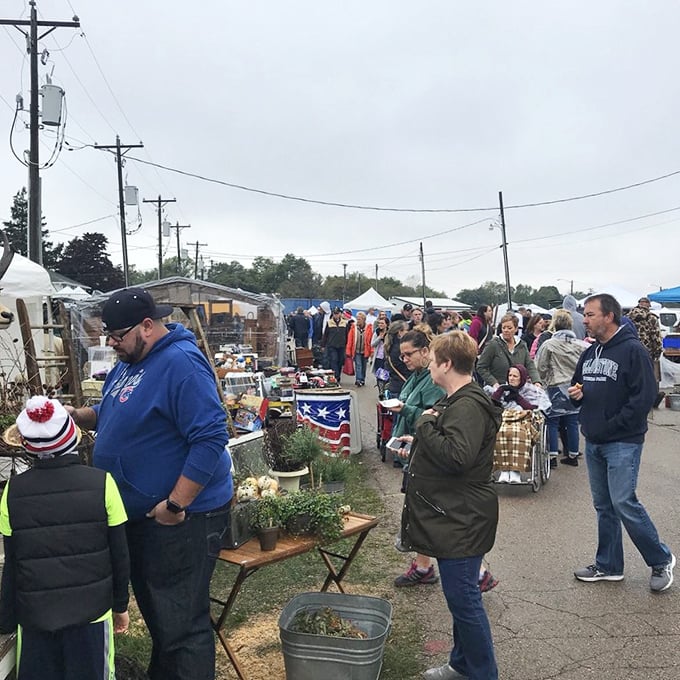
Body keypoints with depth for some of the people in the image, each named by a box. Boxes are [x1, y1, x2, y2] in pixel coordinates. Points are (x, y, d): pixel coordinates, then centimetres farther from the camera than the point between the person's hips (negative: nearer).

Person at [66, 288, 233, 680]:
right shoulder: (130, 361, 7)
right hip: (141, 511, 10)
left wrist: (175, 505, -25)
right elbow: (114, 414, 22)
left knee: (181, 622, 3)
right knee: (154, 609, 24)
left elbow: (210, 439, -27)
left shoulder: (181, 363, -23)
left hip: (182, 516, -10)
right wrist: (79, 416, 1)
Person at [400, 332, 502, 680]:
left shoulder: (469, 406, -22)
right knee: (460, 595, 22)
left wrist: (426, 424, -21)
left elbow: (457, 456, -32)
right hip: (453, 514, 11)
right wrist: (421, 441, 10)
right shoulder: (454, 399, 11)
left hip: (462, 519, -11)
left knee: (463, 597, 1)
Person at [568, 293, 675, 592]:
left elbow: (645, 396, -18)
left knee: (624, 503, -8)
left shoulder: (632, 350, -13)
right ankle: (608, 565, 25)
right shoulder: (589, 353, 11)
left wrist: (612, 426, -18)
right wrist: (576, 394, -1)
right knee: (603, 505, 13)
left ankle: (661, 559, 14)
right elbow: (578, 387, 22)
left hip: (623, 443, -7)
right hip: (593, 443, 8)